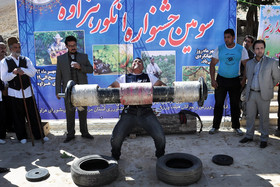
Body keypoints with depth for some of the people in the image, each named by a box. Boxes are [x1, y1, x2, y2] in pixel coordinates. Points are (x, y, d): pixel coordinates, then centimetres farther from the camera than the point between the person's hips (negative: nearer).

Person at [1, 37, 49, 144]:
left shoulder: (26, 60, 9)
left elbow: (33, 73, -4)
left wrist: (22, 69, -20)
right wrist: (14, 73, -23)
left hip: (27, 91, 2)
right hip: (14, 93, -2)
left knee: (33, 114, 3)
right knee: (18, 117, 6)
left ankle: (39, 135, 13)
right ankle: (22, 137, 20)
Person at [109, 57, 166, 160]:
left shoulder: (149, 77, 20)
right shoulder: (124, 77, 19)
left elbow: (162, 84, 14)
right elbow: (112, 86, 14)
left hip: (147, 113, 0)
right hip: (129, 113, 0)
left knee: (160, 136, -12)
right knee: (116, 138, -12)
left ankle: (161, 157, 17)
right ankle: (114, 158, 17)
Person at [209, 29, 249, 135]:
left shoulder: (241, 50, -1)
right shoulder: (219, 49, -2)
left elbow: (247, 66, 3)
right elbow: (212, 64, 0)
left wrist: (244, 80, -6)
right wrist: (212, 80, -8)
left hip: (235, 81, 0)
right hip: (221, 80, 0)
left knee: (235, 104, 8)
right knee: (218, 104, 4)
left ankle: (236, 126, 22)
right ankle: (215, 126, 16)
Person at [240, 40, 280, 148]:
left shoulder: (271, 62, -2)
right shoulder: (249, 63, 11)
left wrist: (268, 87, 13)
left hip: (263, 95, -4)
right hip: (251, 94, 4)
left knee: (264, 117, 3)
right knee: (250, 116, 11)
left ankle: (264, 138, 15)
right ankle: (249, 136, 24)